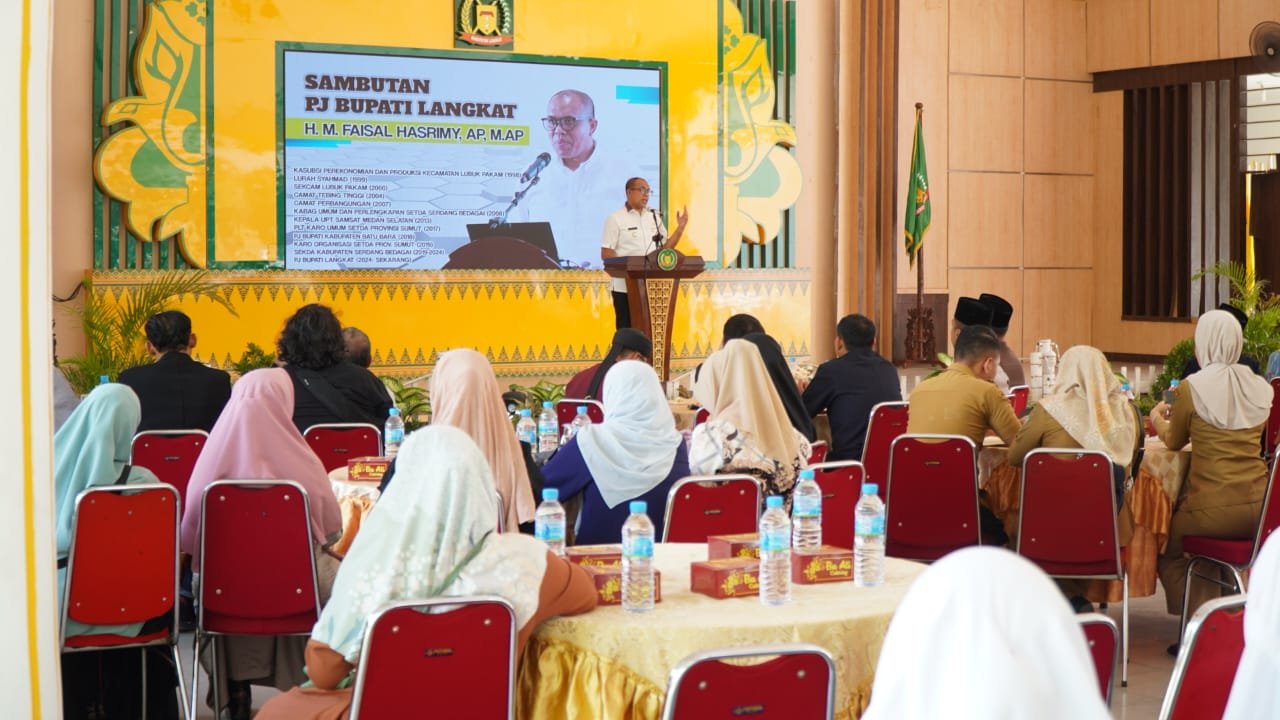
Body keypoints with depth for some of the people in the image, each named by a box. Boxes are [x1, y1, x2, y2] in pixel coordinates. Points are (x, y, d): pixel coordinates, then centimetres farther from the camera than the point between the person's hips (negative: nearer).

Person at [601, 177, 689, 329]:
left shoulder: (654, 217, 14)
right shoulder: (615, 219, -3)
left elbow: (666, 247, 16)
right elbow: (606, 253, -9)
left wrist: (680, 228, 3)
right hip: (625, 286, -5)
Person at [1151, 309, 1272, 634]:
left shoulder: (1191, 388, -8)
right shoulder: (1260, 388, 7)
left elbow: (1174, 442, 9)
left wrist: (1157, 419, 30)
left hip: (1214, 509, -5)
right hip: (1258, 507, 6)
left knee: (1167, 548, 18)